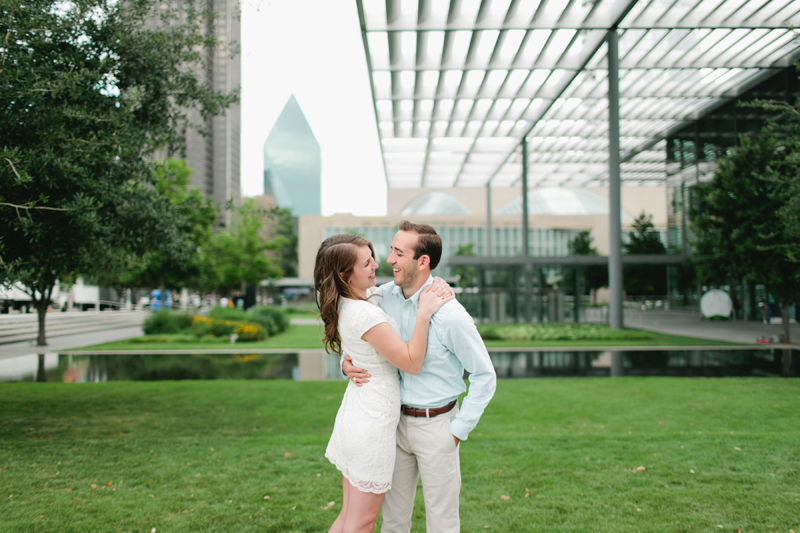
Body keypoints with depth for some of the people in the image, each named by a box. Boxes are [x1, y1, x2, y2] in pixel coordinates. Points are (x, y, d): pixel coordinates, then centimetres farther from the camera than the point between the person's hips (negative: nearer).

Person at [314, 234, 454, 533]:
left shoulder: (344, 305, 5)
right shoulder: (364, 314, -24)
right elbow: (412, 363, -18)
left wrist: (434, 290, 3)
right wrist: (424, 313, -19)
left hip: (354, 411, 9)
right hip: (373, 420, -9)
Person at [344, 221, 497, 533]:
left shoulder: (450, 315, -21)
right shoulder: (384, 296, -4)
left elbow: (485, 376, -13)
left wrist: (459, 431, -11)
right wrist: (347, 362, -7)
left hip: (435, 424, -5)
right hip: (397, 421, 5)